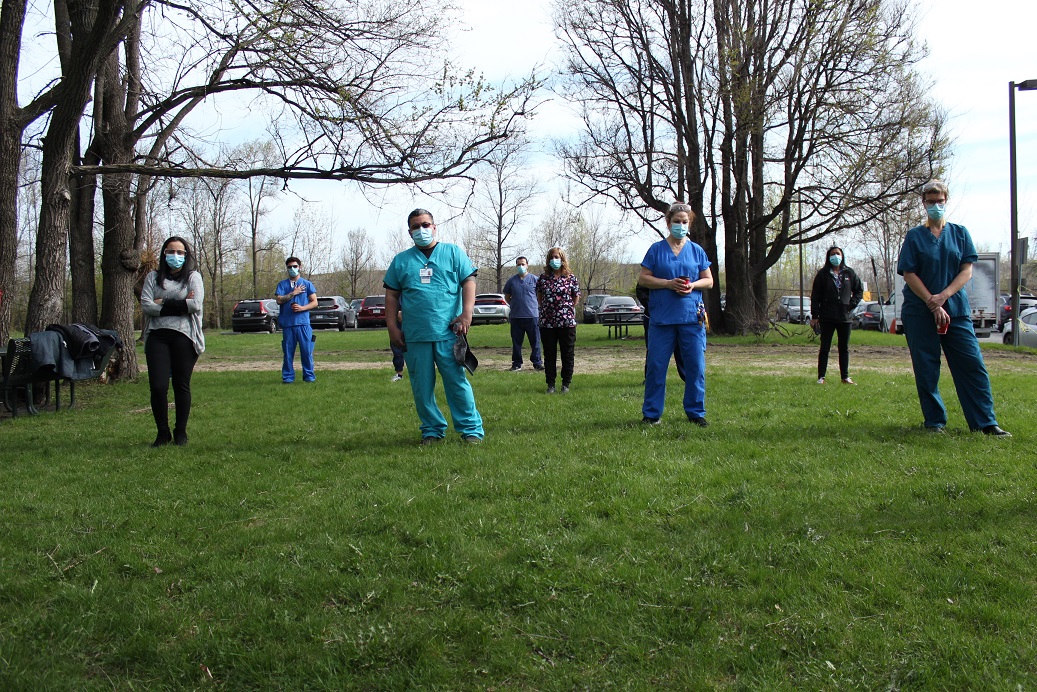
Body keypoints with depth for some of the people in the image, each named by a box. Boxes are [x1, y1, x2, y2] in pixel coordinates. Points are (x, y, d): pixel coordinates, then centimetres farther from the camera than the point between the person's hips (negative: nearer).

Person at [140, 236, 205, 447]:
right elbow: (146, 305, -1)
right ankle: (162, 433, 9)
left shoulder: (193, 277, 8)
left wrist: (164, 303, -6)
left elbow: (196, 305, -9)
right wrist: (180, 305, -7)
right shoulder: (153, 277, 14)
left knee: (182, 386, 3)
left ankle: (181, 432, 15)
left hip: (184, 336, -1)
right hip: (157, 336, 1)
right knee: (157, 387, -6)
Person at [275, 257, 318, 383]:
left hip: (303, 322, -1)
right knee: (288, 351, 2)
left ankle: (309, 376, 4)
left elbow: (314, 302, 6)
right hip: (287, 323, 1)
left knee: (306, 350, -3)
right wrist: (293, 293, -5)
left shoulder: (307, 284, 10)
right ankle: (288, 377, 8)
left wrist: (302, 308, -9)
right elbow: (279, 300, 0)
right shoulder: (282, 284, 13)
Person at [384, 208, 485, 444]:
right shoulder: (401, 261, 13)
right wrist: (392, 326, 4)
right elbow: (392, 295, 13)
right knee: (422, 387, 6)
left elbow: (469, 281, 2)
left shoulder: (453, 253, 8)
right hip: (414, 336, 3)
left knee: (457, 382, -2)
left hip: (448, 333, -2)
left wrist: (467, 313, -10)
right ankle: (432, 430, 18)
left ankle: (471, 429, 4)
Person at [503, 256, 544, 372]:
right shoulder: (512, 281, 9)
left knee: (535, 341, 1)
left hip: (532, 315, -2)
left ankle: (537, 363, 8)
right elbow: (507, 296, 19)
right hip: (516, 317, 2)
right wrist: (514, 305, 8)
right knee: (516, 342, 6)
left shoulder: (534, 279, 4)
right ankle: (516, 364, 14)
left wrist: (538, 306, 4)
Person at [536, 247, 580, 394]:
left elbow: (576, 297, 8)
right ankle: (551, 384, 14)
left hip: (567, 322, -1)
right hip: (547, 323, 2)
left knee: (568, 354, 4)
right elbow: (539, 297, 17)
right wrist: (546, 309, 9)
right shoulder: (543, 277, 5)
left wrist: (566, 309, 5)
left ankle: (566, 383, 15)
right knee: (549, 354, 6)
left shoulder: (570, 277, 0)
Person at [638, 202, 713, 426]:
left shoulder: (697, 250, 11)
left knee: (695, 366, 2)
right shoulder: (656, 249, 5)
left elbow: (709, 281, 13)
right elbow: (643, 279, 1)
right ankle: (651, 413, 9)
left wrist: (693, 285, -8)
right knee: (656, 365, 0)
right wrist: (669, 283, -12)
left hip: (692, 317, 2)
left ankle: (696, 412, 13)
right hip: (661, 317, -2)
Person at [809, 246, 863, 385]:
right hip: (827, 317, -2)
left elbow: (859, 290, 17)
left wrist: (852, 304, 1)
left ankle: (845, 377, 16)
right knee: (825, 348, 0)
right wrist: (814, 316, -5)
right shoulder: (822, 274, 0)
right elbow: (815, 296, 0)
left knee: (844, 348, 9)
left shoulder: (849, 273, 7)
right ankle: (821, 377, 3)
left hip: (844, 316, 3)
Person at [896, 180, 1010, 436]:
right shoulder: (914, 236, 4)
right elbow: (909, 274, -3)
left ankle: (985, 422, 0)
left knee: (972, 364, -3)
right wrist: (932, 303, -13)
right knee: (926, 369, 0)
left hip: (956, 309, 2)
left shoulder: (960, 233, 9)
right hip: (919, 312, -1)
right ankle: (934, 421, 10)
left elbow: (966, 271, 2)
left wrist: (944, 295, -13)